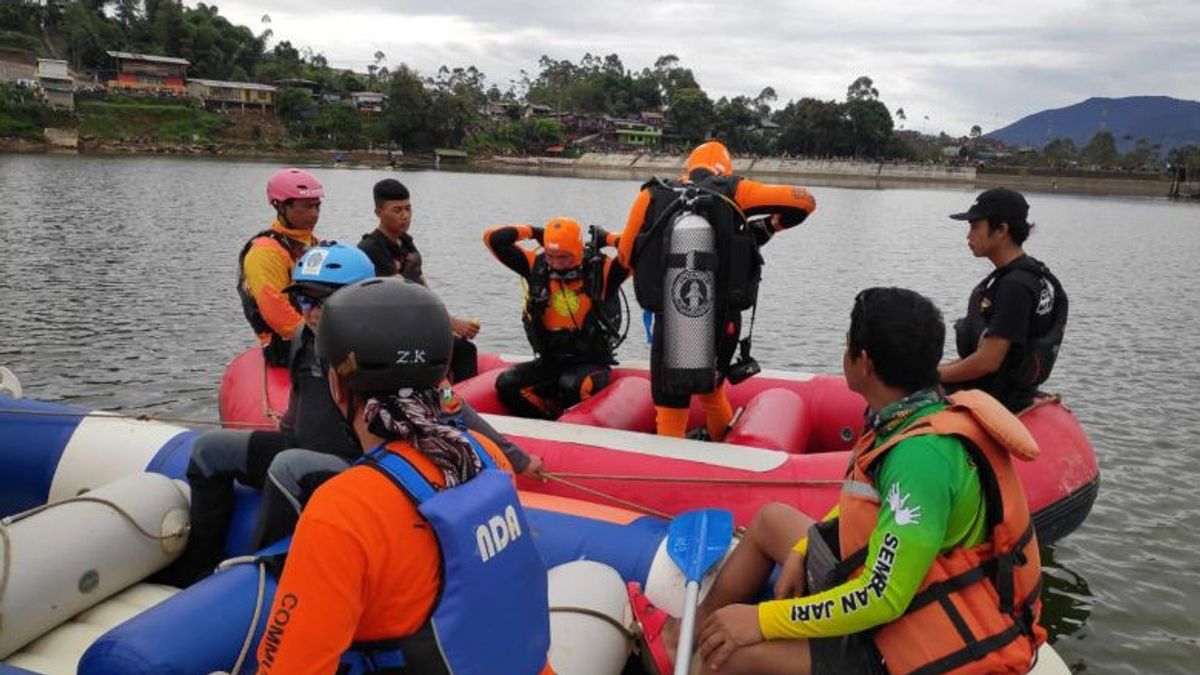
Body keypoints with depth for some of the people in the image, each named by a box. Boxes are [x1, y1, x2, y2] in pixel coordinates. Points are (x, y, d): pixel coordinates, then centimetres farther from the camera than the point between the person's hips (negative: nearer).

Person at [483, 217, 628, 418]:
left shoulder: (603, 270, -8)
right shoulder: (536, 266, 1)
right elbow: (493, 239, 0)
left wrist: (606, 238, -8)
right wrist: (533, 232, 1)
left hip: (591, 363, -4)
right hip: (549, 362, 4)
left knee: (571, 386, -36)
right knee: (506, 383, -18)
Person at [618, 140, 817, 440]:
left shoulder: (652, 196, -1)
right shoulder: (732, 193, -3)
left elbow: (627, 255, 9)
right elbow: (805, 201, 0)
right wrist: (766, 227, 15)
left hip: (669, 326, -2)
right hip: (723, 323, 2)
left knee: (670, 406, 14)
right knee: (710, 386, 29)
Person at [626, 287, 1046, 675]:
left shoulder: (923, 454, -32)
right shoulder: (922, 418, -4)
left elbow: (882, 600, -31)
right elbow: (862, 504, 13)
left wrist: (763, 619, -23)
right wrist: (801, 552, 3)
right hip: (897, 583, 9)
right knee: (771, 519, 20)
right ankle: (685, 634, 29)